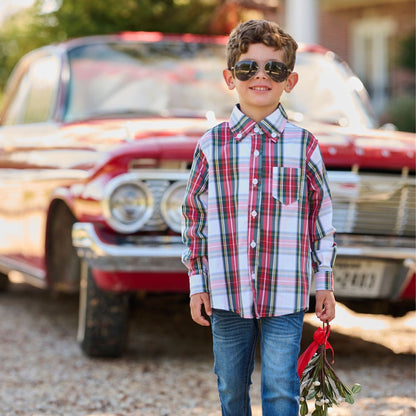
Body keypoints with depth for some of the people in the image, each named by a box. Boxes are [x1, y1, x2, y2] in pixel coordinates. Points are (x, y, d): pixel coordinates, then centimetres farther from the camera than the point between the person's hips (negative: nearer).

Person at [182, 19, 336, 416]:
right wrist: (197, 286, 4)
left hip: (285, 294, -1)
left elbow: (322, 216, 6)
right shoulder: (212, 145, 2)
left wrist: (324, 283, 6)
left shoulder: (303, 145, 1)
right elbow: (194, 216, 7)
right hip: (226, 293, 1)